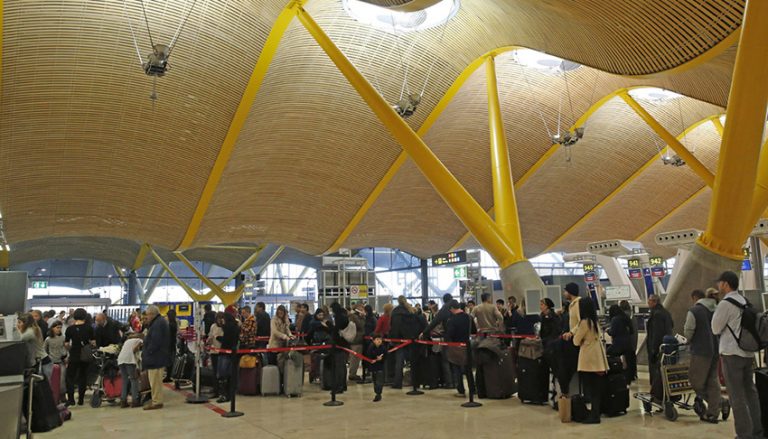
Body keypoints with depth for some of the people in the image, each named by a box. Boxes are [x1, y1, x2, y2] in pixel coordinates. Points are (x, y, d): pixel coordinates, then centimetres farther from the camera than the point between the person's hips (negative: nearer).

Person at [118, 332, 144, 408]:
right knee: (134, 380, 0)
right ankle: (135, 400, -6)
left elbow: (123, 350, 22)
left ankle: (123, 401, 10)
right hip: (129, 359, -6)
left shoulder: (128, 340, 32)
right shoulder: (140, 340, 14)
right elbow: (134, 349, -4)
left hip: (120, 359, 6)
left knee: (125, 381, 14)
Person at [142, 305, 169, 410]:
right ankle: (157, 400, 23)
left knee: (155, 381, -4)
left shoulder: (158, 323, -17)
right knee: (156, 381, 16)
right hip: (156, 358, 11)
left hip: (156, 358, -11)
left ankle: (156, 402, 1)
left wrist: (147, 353, -16)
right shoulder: (160, 322, 18)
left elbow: (155, 342, -24)